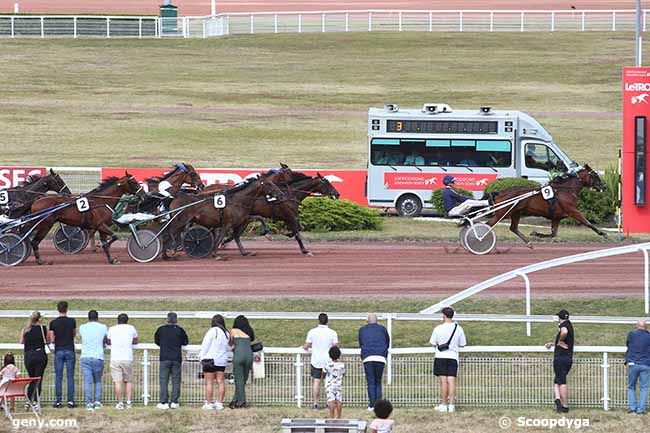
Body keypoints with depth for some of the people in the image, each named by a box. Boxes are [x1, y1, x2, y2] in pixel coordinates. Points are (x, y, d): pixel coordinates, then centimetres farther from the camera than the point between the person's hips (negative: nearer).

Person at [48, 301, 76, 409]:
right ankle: (70, 401, -2)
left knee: (58, 377, 3)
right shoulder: (72, 321, -2)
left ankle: (58, 401, 0)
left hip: (58, 351, 0)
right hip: (70, 350, 0)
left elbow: (52, 339, -1)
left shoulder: (53, 323, -3)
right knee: (70, 377, 2)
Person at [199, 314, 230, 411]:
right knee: (221, 382, 7)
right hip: (222, 361, 6)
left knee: (209, 383, -3)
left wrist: (201, 356, -2)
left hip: (210, 360, -6)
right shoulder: (227, 333, 8)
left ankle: (208, 403, -5)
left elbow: (205, 345, -10)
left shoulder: (212, 331, -10)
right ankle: (219, 403, 7)